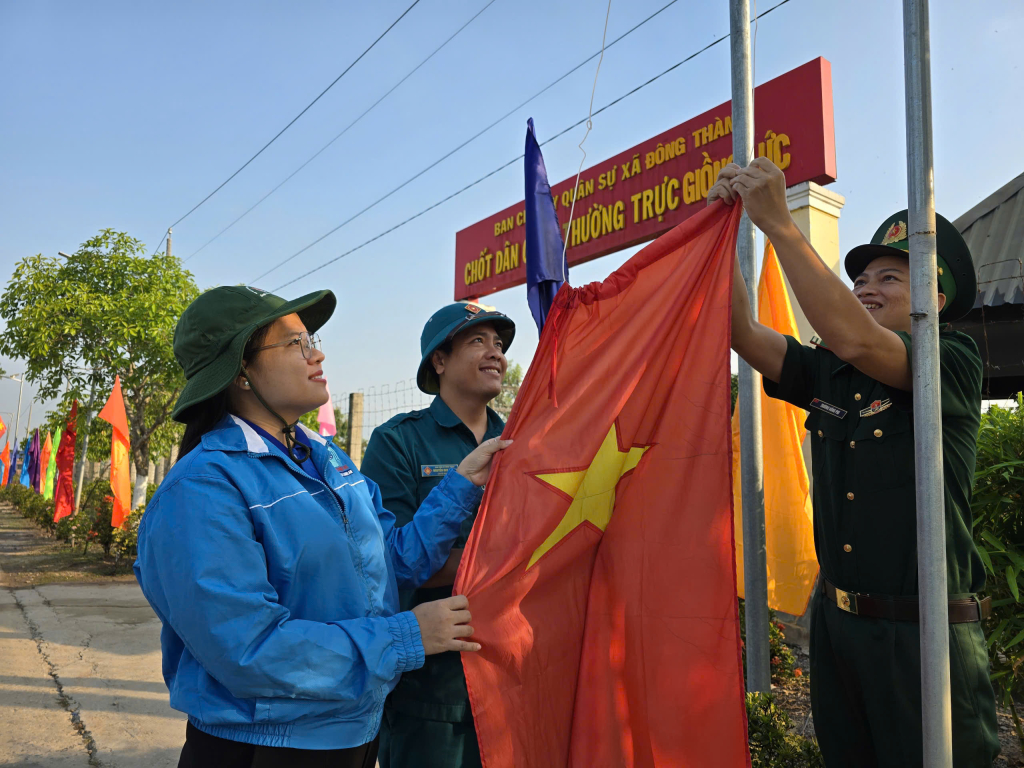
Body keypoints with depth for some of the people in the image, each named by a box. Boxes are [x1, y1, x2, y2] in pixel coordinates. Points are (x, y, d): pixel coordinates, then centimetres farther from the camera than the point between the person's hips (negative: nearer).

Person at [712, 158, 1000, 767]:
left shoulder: (956, 361, -10)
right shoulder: (828, 374, 8)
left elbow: (855, 340, -28)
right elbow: (744, 332, -3)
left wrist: (778, 222, -28)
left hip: (924, 631, -6)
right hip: (836, 621, 6)